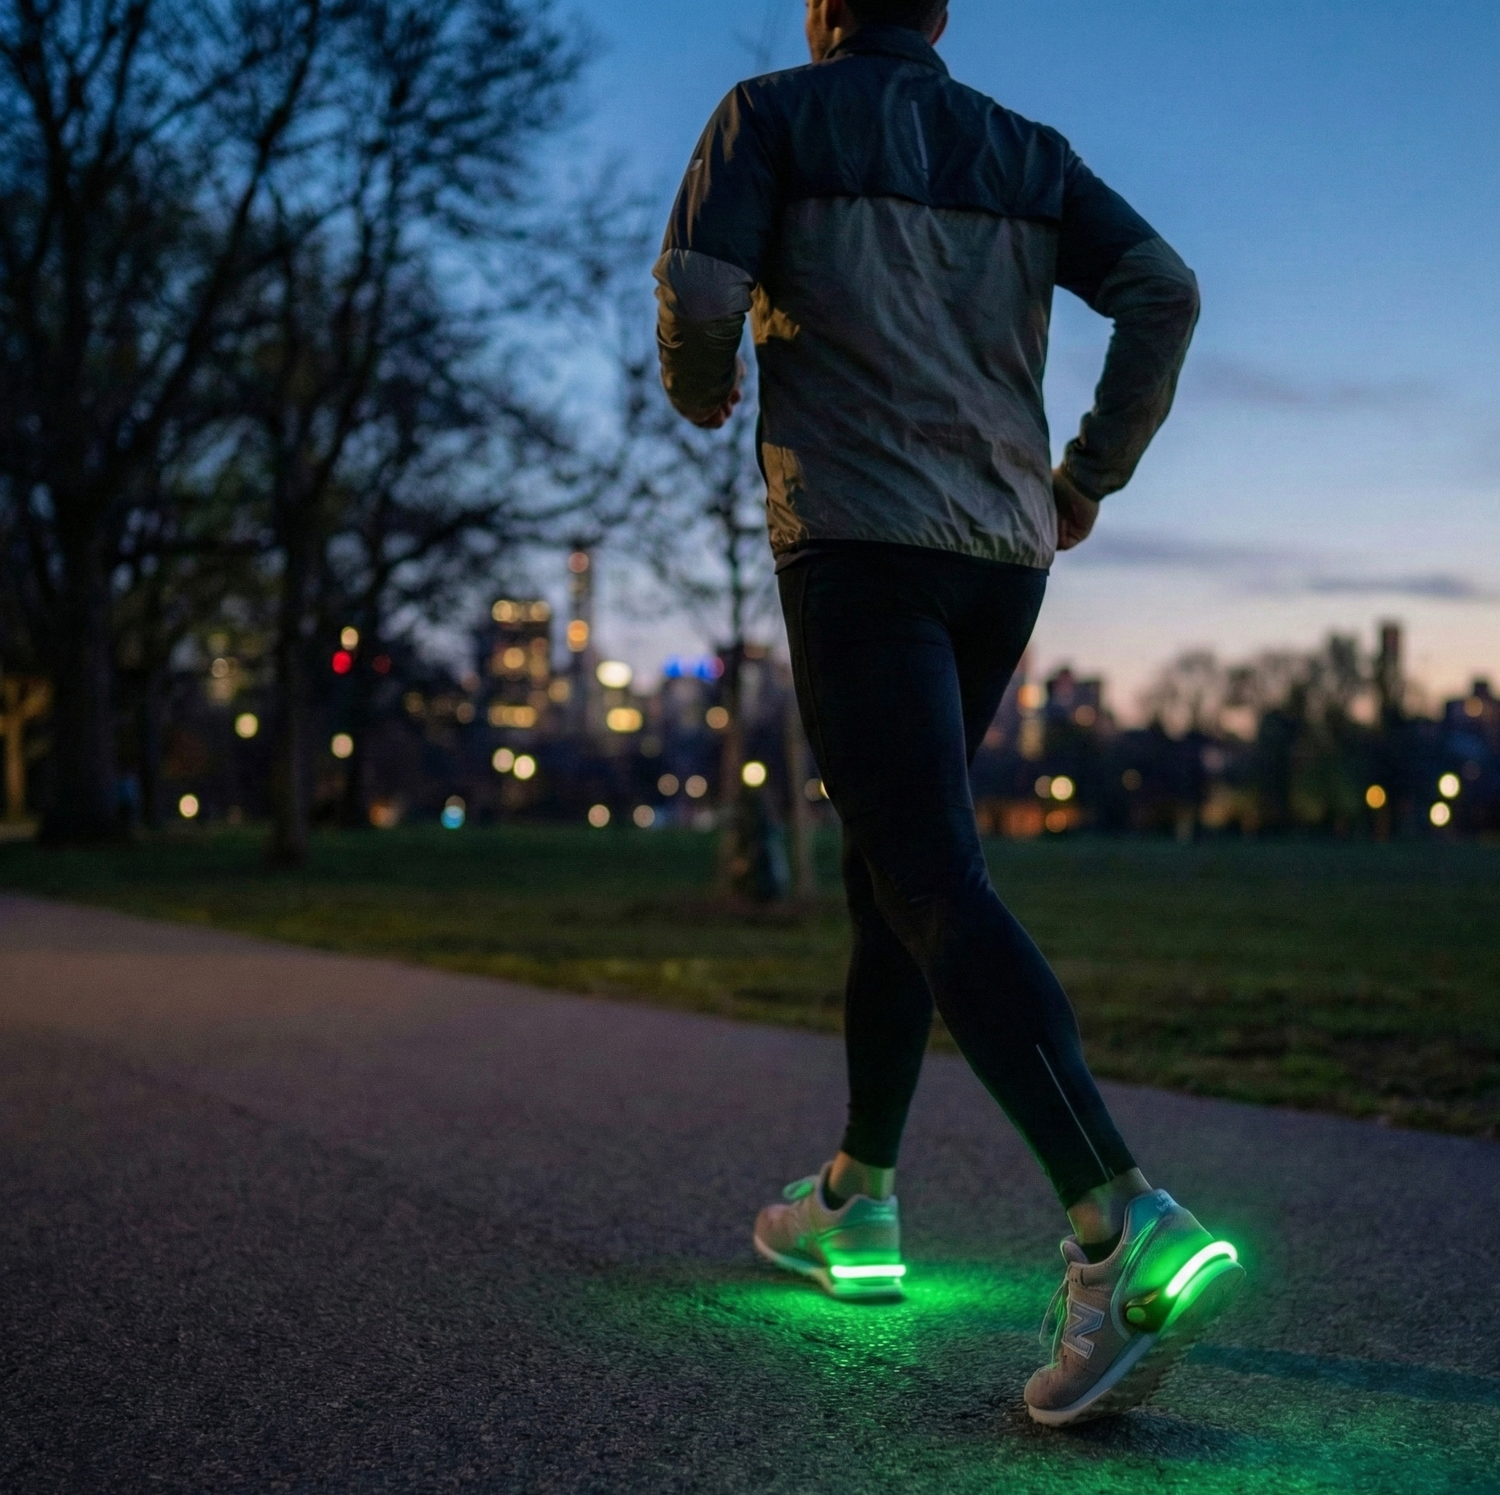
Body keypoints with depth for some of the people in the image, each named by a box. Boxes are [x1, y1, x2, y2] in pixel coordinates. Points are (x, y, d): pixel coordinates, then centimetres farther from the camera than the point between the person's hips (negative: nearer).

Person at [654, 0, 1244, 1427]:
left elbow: (697, 294, -9)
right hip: (1002, 558, 6)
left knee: (936, 889, -15)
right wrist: (1090, 475, 13)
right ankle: (856, 1202, 24)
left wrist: (702, 391, 14)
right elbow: (1164, 291, 3)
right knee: (889, 861, 17)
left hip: (856, 543, -6)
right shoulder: (1028, 153, 16)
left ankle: (1123, 1227, -31)